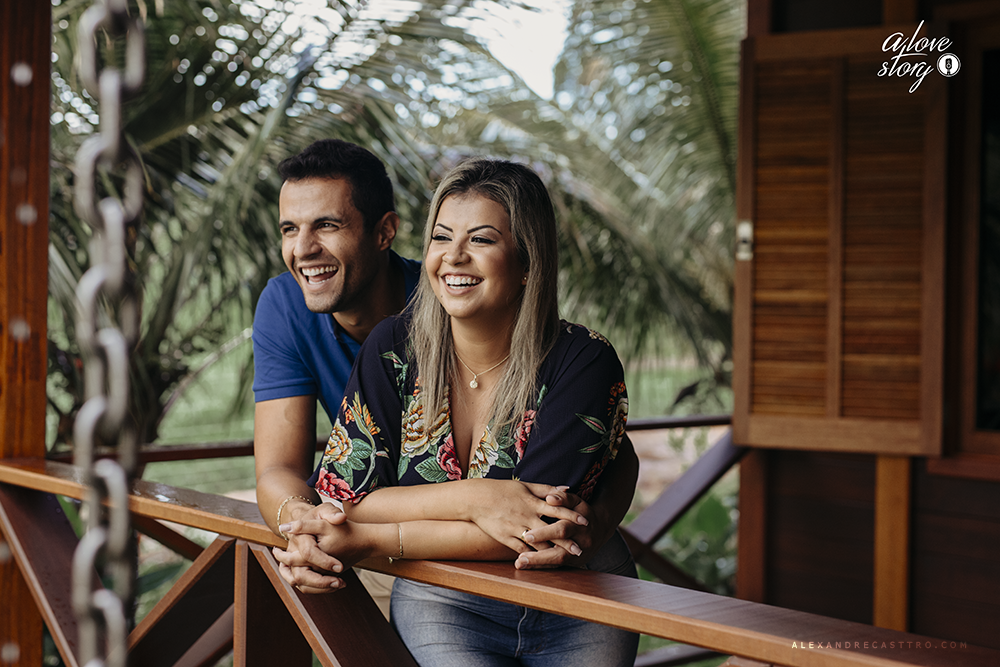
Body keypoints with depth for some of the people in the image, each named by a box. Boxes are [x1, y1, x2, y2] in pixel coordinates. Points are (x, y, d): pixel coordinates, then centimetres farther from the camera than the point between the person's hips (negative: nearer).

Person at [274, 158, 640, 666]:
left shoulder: (583, 362, -14)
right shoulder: (394, 350, -6)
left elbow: (528, 532, -21)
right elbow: (339, 498, -9)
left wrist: (366, 540, -25)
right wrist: (471, 498, -24)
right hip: (442, 604, 0)